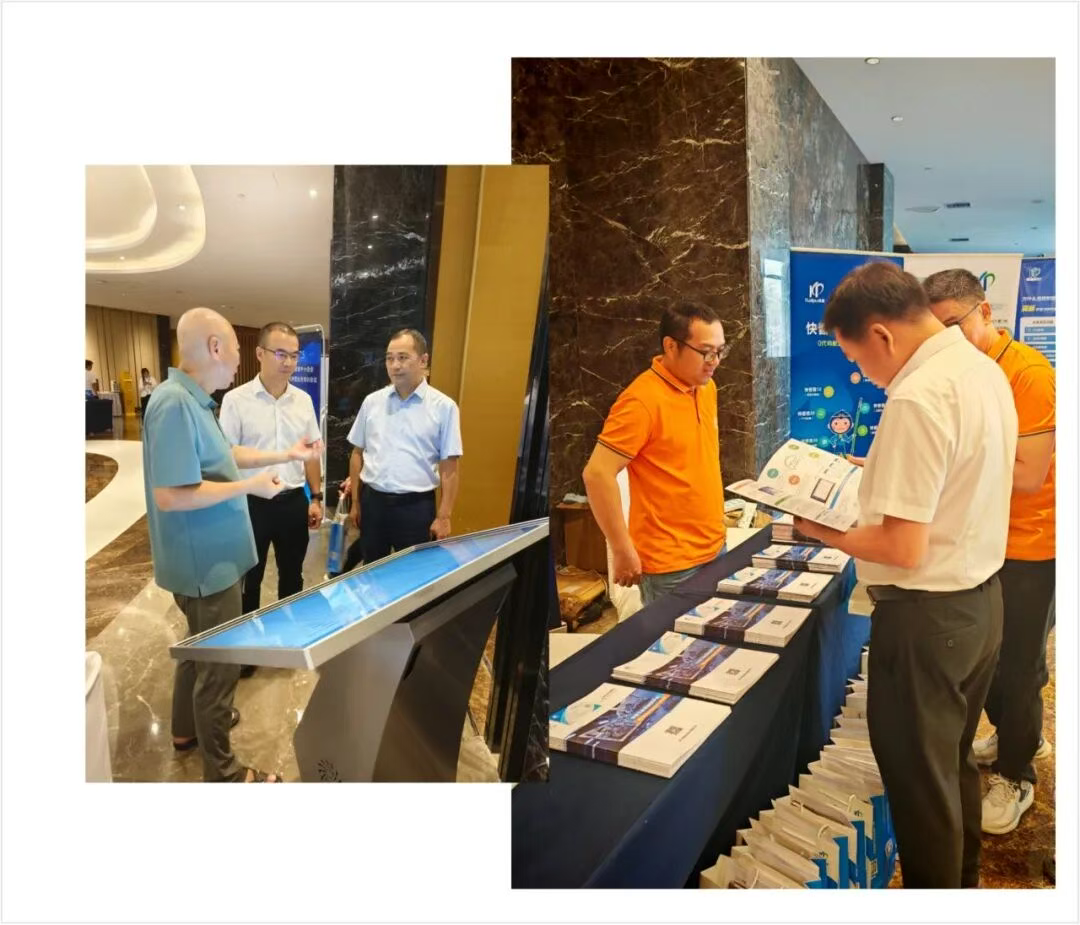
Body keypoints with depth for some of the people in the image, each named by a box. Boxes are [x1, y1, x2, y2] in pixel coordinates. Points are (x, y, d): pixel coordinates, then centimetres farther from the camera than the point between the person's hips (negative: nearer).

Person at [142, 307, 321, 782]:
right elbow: (170, 495, -31)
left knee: (202, 646, 26)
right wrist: (251, 485, -23)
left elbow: (220, 457, 18)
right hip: (206, 560, -10)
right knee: (219, 661, 4)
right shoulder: (175, 404, -27)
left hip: (209, 556, 10)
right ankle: (221, 769, 21)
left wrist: (287, 455, 21)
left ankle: (187, 727, 46)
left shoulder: (194, 400, 4)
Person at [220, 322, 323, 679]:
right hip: (252, 504, -4)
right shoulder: (236, 400, -10)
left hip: (293, 502, 4)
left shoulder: (303, 400, 2)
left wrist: (316, 497, 6)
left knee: (292, 574, 17)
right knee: (249, 579, 11)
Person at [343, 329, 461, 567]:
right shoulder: (372, 402, 4)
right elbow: (358, 454, 11)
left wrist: (443, 516, -9)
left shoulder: (444, 407, -6)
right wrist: (355, 502, 10)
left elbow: (449, 468, -6)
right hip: (373, 502, 3)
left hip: (416, 506, -3)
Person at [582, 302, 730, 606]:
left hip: (714, 549, 8)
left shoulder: (705, 386, 5)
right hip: (672, 563, -8)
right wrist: (624, 551, -20)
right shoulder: (643, 400, -20)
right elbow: (597, 474, -23)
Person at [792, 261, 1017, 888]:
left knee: (920, 780, 10)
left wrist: (822, 531, -11)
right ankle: (963, 883, 45)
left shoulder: (917, 398, -26)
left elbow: (904, 549, -25)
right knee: (955, 762, 26)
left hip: (928, 616, -10)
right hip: (983, 598, 10)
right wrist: (881, 475, 14)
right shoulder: (985, 369, 4)